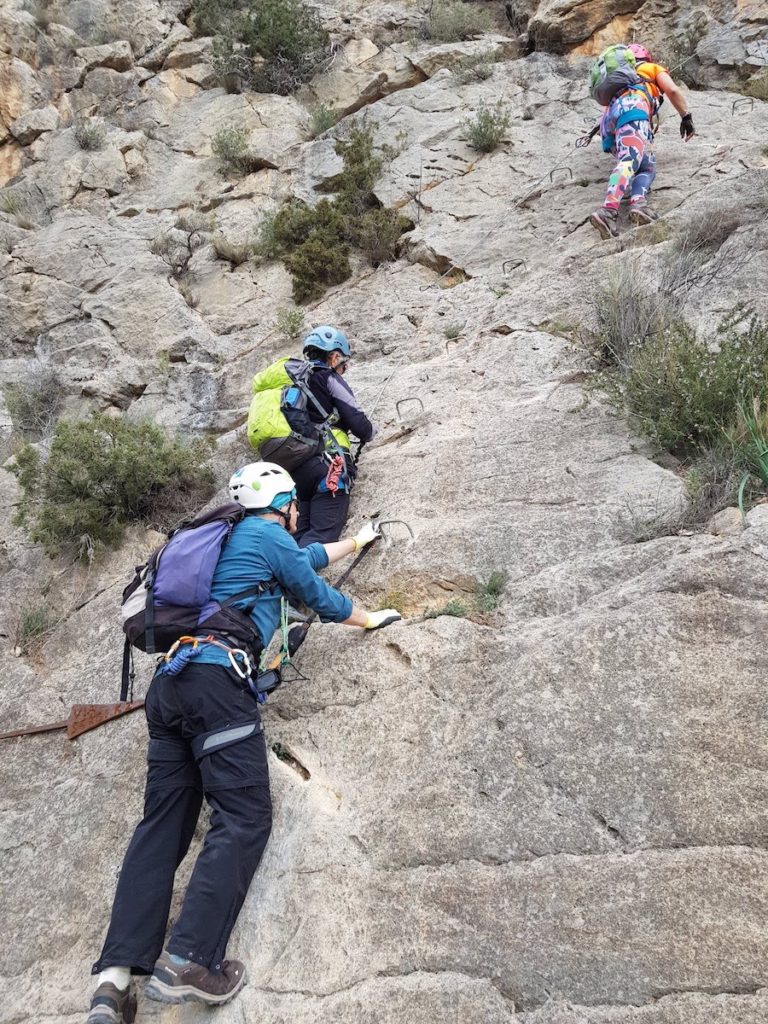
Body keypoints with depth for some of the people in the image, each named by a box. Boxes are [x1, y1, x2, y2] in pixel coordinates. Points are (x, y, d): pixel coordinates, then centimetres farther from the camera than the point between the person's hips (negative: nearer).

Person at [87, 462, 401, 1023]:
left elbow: (307, 557, 45)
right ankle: (188, 961, -19)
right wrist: (371, 618, 31)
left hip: (168, 684, 9)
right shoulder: (268, 535, 5)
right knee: (244, 818, -9)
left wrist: (356, 541, 59)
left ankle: (116, 975, -5)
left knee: (162, 823, 3)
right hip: (216, 682, -9)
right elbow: (320, 597, 13)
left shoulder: (230, 539, 31)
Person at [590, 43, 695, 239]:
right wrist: (686, 116, 21)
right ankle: (608, 209, -55)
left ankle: (638, 203, -35)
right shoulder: (653, 68, 30)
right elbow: (672, 91, 14)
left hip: (610, 116, 6)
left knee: (647, 167, 0)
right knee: (630, 162, -28)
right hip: (632, 106, -6)